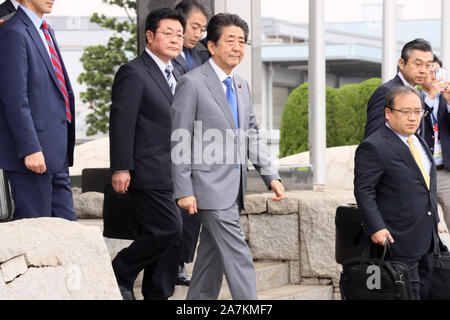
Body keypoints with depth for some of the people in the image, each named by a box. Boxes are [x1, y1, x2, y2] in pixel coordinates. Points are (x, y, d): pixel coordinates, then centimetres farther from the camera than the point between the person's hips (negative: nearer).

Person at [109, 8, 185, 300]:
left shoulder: (174, 76, 18)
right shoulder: (134, 73, -10)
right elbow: (121, 122, -15)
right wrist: (121, 168, -19)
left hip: (172, 174, 9)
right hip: (149, 173, -9)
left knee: (170, 237, 8)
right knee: (168, 229, -13)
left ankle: (158, 295, 16)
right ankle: (121, 273, 5)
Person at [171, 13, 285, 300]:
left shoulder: (242, 86, 15)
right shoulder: (192, 83, -10)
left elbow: (252, 136, 19)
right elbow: (180, 142, -11)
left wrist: (271, 176, 7)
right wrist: (184, 191, -15)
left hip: (234, 188, 8)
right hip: (211, 188, -8)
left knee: (212, 256, 13)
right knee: (238, 257, -10)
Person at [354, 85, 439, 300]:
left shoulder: (419, 142, 16)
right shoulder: (373, 147, -13)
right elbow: (364, 191, -16)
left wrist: (435, 221, 21)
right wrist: (376, 228, -23)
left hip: (427, 241, 9)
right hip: (399, 242, -9)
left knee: (425, 293, 10)